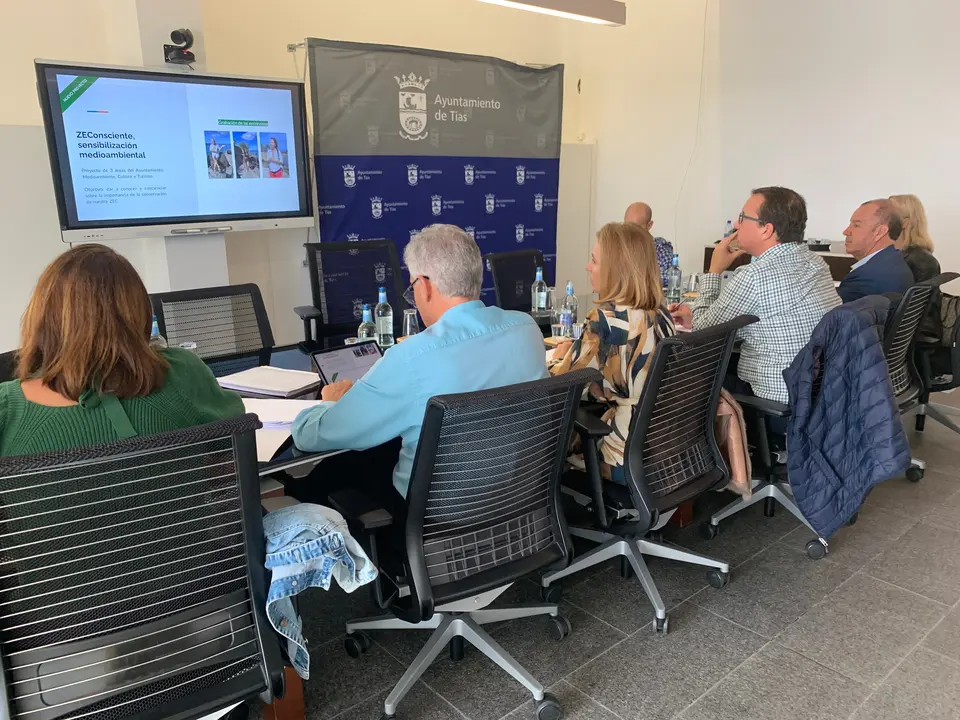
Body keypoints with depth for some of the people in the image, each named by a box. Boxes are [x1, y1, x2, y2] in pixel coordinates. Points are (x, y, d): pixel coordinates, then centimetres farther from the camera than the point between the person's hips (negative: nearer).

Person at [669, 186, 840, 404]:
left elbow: (703, 330, -7)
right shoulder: (815, 262, 4)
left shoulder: (754, 276, -21)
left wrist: (714, 270, 3)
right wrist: (695, 317, 13)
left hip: (778, 400, -8)